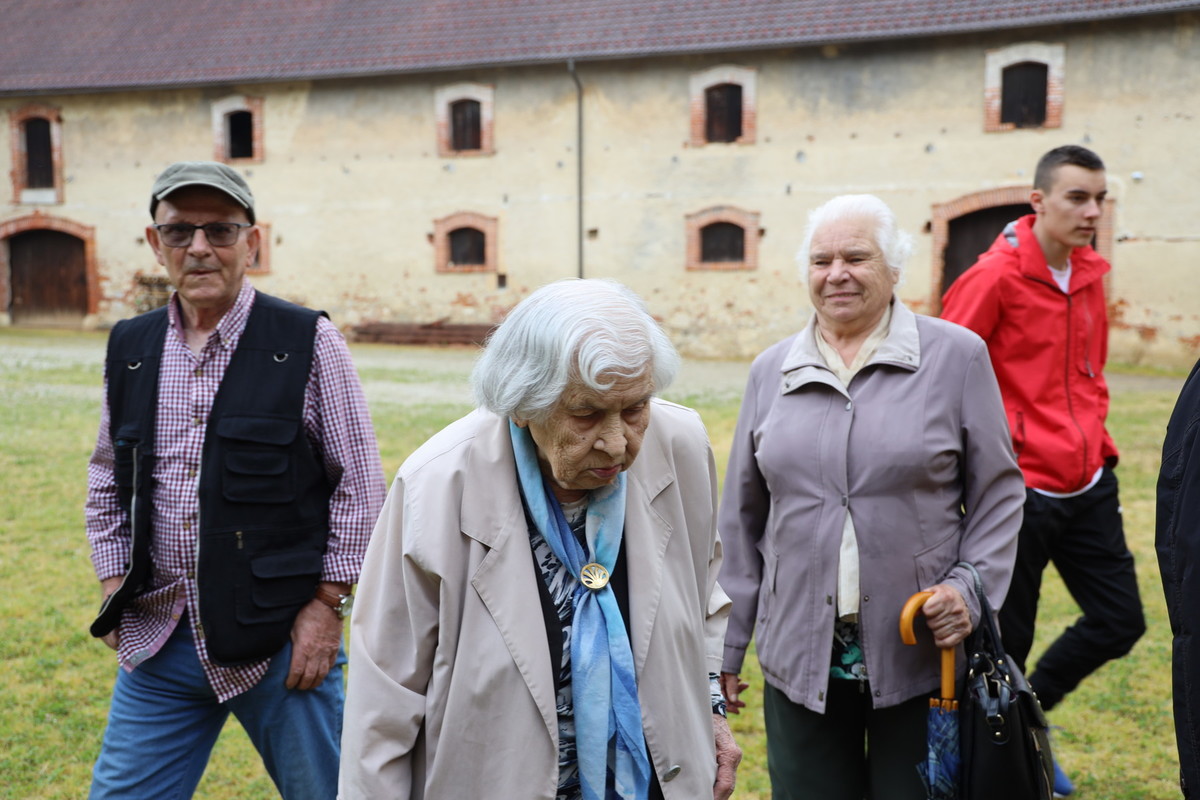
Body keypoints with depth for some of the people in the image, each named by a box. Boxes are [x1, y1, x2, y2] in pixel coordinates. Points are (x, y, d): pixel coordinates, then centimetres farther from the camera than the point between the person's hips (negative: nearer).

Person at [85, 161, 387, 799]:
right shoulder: (129, 348, 6)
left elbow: (359, 484, -5)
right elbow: (107, 478, 17)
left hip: (281, 639, -3)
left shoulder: (308, 343, -8)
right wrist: (114, 585, 8)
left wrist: (327, 603, -8)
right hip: (157, 637, 4)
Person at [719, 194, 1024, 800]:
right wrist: (726, 646, 11)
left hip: (920, 654, -2)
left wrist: (971, 585, -12)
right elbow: (742, 517, 10)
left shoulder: (956, 356, -3)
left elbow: (997, 493, 3)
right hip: (799, 658, 2)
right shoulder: (771, 370, 6)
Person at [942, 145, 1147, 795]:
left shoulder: (1090, 273, 8)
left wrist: (1095, 438, 15)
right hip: (1019, 489, -7)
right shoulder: (995, 276, -15)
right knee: (1006, 638, 5)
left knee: (1120, 621, 13)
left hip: (1087, 483, 8)